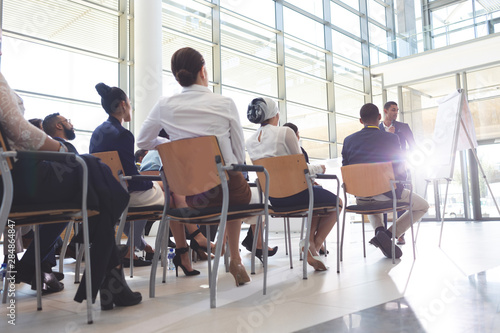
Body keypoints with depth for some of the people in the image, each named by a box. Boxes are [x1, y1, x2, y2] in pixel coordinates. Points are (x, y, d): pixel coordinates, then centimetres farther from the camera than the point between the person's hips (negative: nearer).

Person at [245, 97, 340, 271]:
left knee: (318, 192, 32)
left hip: (273, 197, 7)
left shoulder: (250, 142, 7)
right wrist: (319, 168, 13)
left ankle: (310, 239, 20)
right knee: (336, 203, 18)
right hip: (294, 193, -7)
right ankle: (312, 247, 9)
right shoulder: (286, 132, -12)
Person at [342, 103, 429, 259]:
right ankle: (389, 234, 0)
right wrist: (403, 178, 23)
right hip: (387, 193, -4)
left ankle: (379, 229, 8)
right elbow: (400, 170, 1)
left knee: (372, 203, 42)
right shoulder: (391, 138, -3)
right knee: (423, 206, 21)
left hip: (361, 197, 4)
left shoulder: (348, 140, 4)